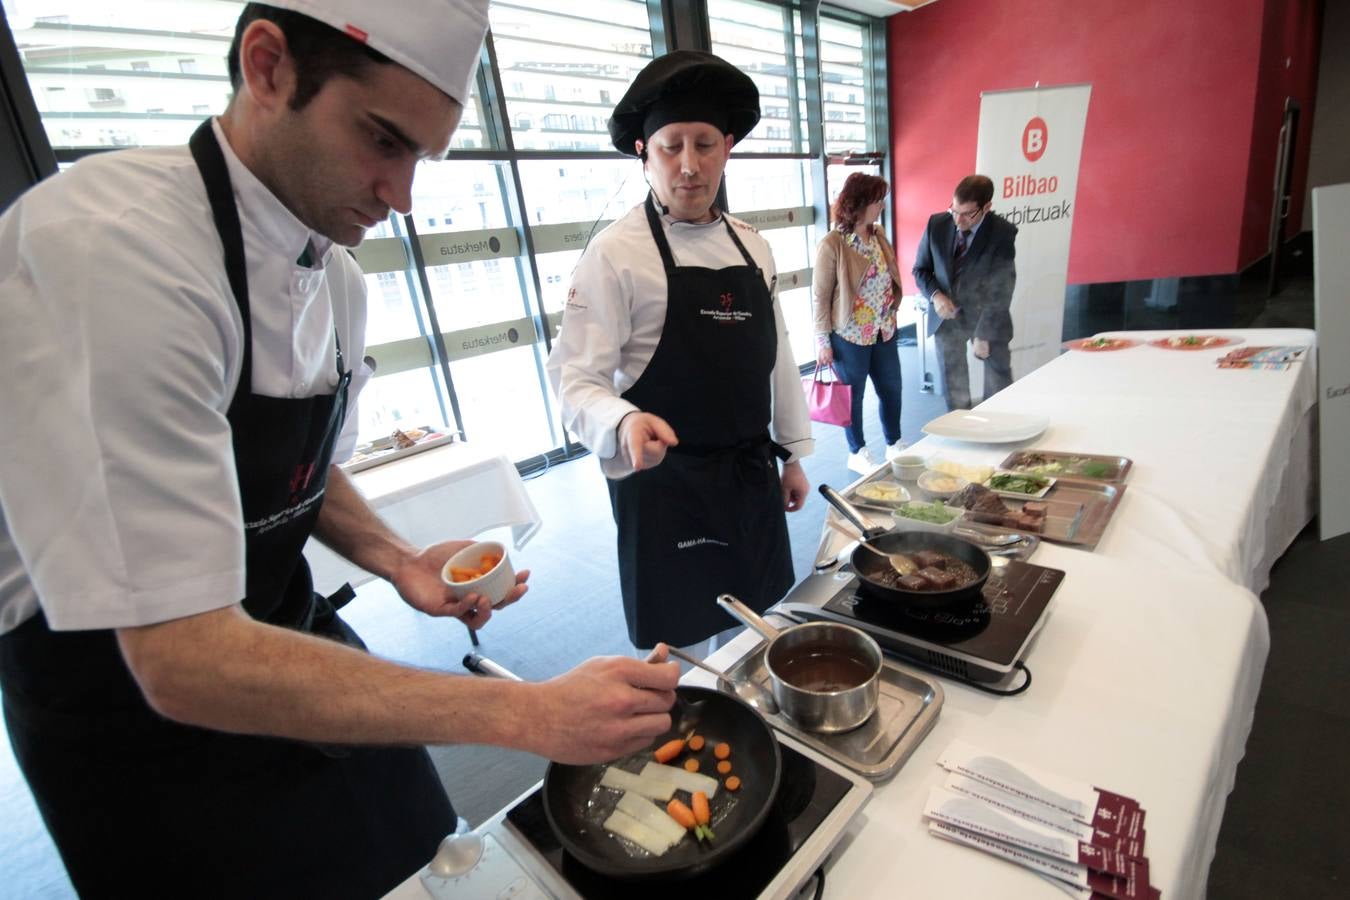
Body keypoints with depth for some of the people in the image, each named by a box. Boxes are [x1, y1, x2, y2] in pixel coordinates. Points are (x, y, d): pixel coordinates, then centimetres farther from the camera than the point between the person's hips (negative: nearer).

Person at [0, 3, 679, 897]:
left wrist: (397, 562, -7)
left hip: (287, 643, 7)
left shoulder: (336, 278, -3)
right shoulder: (103, 247, -30)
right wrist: (529, 712, -34)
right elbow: (182, 661, -33)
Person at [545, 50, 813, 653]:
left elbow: (777, 357, 12)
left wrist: (792, 453, 13)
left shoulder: (752, 247, 7)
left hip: (752, 474, 6)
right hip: (665, 483, -6)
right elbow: (575, 378, -17)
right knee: (683, 651, 8)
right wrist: (624, 423, -37)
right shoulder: (616, 253, -12)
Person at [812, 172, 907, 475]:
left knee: (892, 389, 17)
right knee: (853, 395, 11)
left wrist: (890, 317, 11)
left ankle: (895, 445, 37)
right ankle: (857, 453, 29)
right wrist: (823, 341, -13)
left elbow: (890, 280, 14)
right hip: (850, 336, -6)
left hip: (884, 332, 7)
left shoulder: (879, 234, 4)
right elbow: (820, 297, -13)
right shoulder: (832, 245, -16)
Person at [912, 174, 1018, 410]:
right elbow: (920, 269, 4)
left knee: (999, 389, 6)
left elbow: (1001, 290, -17)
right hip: (947, 316, 2)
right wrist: (935, 295, -16)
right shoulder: (937, 224, -7)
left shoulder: (1003, 233, -16)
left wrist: (983, 333, -20)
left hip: (988, 317, -2)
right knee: (954, 390, 10)